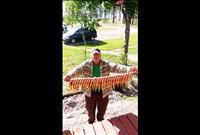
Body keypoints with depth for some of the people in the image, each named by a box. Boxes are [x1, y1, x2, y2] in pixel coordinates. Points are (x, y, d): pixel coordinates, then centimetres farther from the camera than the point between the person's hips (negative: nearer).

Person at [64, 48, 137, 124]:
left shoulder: (106, 64, -11)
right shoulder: (86, 64, -11)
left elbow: (116, 67, -24)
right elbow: (78, 70, -26)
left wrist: (129, 69, -40)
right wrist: (70, 75, -47)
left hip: (103, 92, 0)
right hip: (90, 92, 0)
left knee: (102, 110, 22)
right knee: (90, 110, 22)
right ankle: (91, 123, 52)